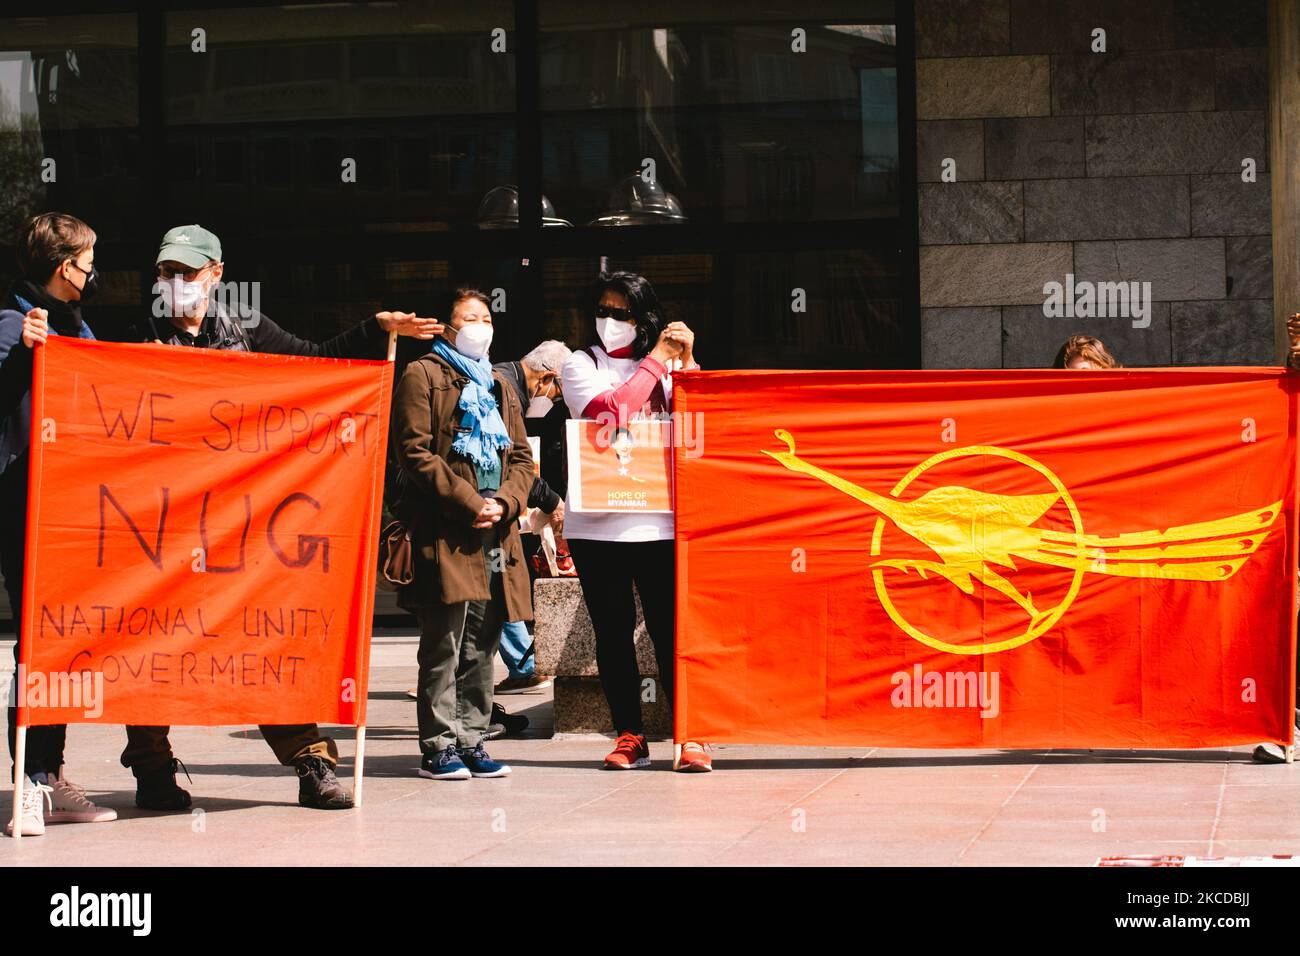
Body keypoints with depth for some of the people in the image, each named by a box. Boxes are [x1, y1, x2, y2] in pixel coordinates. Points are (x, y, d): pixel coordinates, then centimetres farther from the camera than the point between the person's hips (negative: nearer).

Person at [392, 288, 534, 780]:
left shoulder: (498, 386, 24)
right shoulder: (422, 375, 3)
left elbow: (522, 457, 19)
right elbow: (415, 452, -7)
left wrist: (505, 502, -2)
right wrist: (468, 503, -14)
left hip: (496, 532, 7)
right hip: (445, 532, -6)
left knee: (481, 646, 8)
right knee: (444, 643, -7)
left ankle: (471, 742, 13)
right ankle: (438, 748, -3)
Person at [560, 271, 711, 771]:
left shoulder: (666, 366, 13)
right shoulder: (581, 365, 7)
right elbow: (609, 412, -13)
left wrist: (686, 363, -6)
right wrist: (656, 360, -7)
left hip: (658, 520, 0)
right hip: (596, 521, 0)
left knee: (670, 631, -3)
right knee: (613, 633, 4)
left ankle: (691, 736, 0)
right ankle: (629, 737, 11)